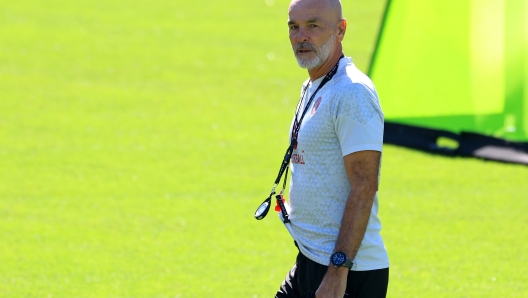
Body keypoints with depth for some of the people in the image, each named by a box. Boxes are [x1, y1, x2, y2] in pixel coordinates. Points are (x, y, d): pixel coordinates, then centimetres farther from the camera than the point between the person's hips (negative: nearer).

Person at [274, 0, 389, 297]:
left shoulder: (352, 93, -16)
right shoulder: (312, 88, 15)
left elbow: (364, 188, -21)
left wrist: (338, 271, -25)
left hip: (347, 273, -9)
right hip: (310, 262, 9)